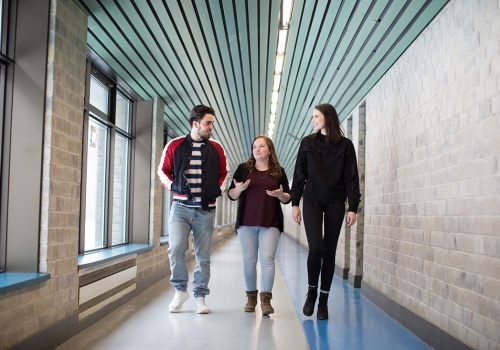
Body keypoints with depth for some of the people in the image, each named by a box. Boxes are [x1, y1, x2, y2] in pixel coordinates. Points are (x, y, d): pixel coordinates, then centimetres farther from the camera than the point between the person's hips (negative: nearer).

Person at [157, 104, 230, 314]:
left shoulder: (216, 149, 6)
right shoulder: (174, 146, 2)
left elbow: (224, 173, 18)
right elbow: (163, 171, 10)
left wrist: (219, 190, 3)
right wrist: (173, 186, -6)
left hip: (206, 210, 2)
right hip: (181, 208, -1)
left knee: (203, 255, 5)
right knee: (176, 248, -14)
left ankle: (200, 297, 17)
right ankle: (180, 291, 8)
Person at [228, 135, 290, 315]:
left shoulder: (279, 171, 9)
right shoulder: (244, 169, 7)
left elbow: (287, 198, 12)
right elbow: (231, 195, 7)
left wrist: (280, 194, -10)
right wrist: (239, 189, -14)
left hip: (271, 223, -1)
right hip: (247, 222, 1)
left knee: (267, 259, -10)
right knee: (249, 260, 5)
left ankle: (266, 298, -4)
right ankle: (251, 296, 18)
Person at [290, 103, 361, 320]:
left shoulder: (345, 145, 3)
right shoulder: (308, 143, 7)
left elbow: (351, 177, 1)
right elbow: (299, 174, 7)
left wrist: (353, 207, -5)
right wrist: (294, 202, 2)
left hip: (335, 203, 0)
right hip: (312, 200, 0)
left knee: (329, 251, 2)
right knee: (316, 247, -14)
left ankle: (323, 300, 12)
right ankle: (311, 291, 9)